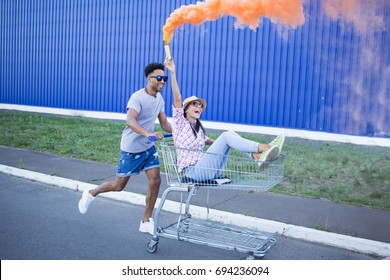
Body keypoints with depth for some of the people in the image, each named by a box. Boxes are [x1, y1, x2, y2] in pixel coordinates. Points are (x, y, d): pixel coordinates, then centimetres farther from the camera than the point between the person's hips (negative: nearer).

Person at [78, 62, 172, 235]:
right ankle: (90, 194, 36)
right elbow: (130, 120, -38)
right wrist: (147, 133, -54)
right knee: (118, 186, 6)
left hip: (148, 147, 6)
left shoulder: (159, 98, 3)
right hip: (131, 149, -6)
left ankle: (146, 222, 10)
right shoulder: (138, 97, -22)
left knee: (155, 180, -5)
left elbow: (164, 124, 5)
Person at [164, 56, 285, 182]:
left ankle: (258, 156, -28)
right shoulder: (180, 122, 0)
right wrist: (173, 74, -25)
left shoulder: (198, 128, 22)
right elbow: (177, 99, -14)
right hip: (192, 171, -7)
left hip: (207, 170, 7)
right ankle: (265, 148, -30)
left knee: (230, 134, -7)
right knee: (226, 136, -21)